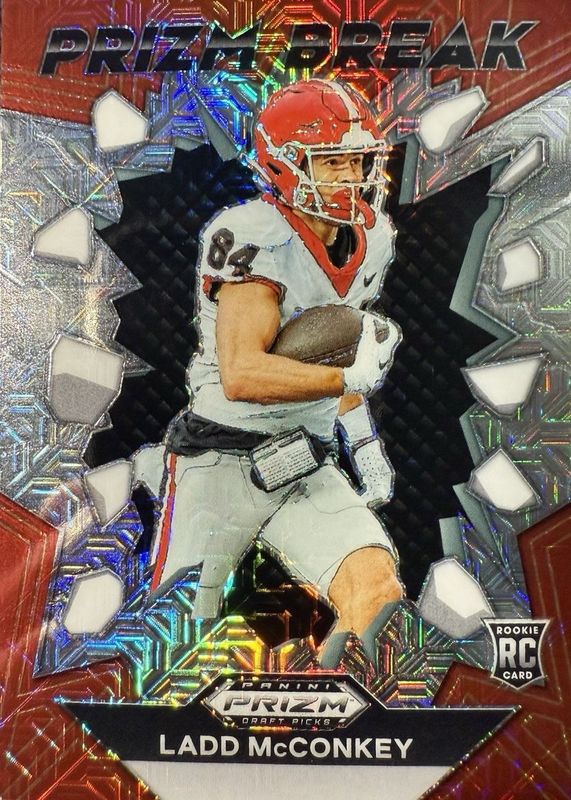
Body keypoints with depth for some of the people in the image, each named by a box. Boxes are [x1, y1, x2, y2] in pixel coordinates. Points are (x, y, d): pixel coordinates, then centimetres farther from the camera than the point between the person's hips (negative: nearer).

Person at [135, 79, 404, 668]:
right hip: (222, 466, -5)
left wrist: (361, 439, 13)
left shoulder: (369, 240, 8)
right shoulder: (258, 239, -17)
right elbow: (241, 375, -29)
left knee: (378, 590, -13)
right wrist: (353, 377, -23)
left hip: (306, 470, 6)